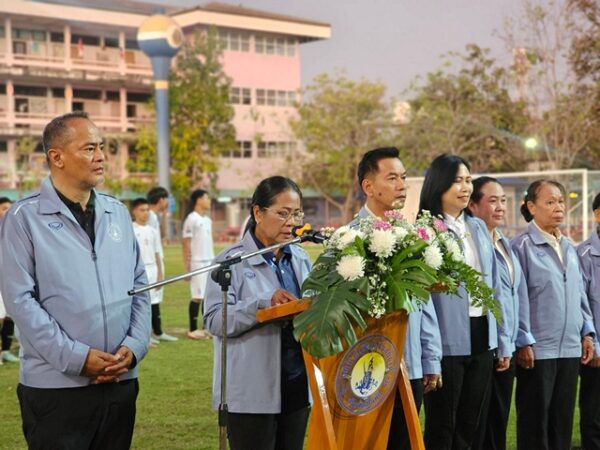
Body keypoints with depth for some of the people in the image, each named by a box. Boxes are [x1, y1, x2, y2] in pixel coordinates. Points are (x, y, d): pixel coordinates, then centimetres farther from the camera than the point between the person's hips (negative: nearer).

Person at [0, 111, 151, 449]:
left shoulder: (118, 213, 9)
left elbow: (140, 286, 11)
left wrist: (134, 346, -4)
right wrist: (76, 357, -16)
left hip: (121, 381, 5)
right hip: (56, 385, -5)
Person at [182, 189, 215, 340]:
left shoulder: (207, 220, 15)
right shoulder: (192, 219, -10)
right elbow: (186, 244, -12)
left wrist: (213, 260, 17)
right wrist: (187, 266, -15)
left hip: (210, 262, 8)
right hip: (198, 263, -8)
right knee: (197, 297, -4)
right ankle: (193, 330, 3)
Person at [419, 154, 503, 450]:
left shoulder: (478, 227, 11)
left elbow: (494, 283, 16)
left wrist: (498, 337, 13)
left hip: (481, 337, 6)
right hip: (447, 341, -6)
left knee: (469, 424, 14)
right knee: (441, 426, 4)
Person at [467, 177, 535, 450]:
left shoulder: (504, 243, 15)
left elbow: (519, 294, 17)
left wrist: (523, 340, 10)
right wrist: (500, 346, -13)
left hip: (506, 348, 8)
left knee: (499, 424, 13)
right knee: (477, 428, -1)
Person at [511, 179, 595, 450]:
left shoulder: (568, 247, 12)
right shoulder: (521, 245, -9)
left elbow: (579, 294, 17)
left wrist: (587, 332, 11)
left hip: (570, 347, 6)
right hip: (537, 349, -6)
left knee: (563, 418, 13)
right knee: (534, 419, 3)